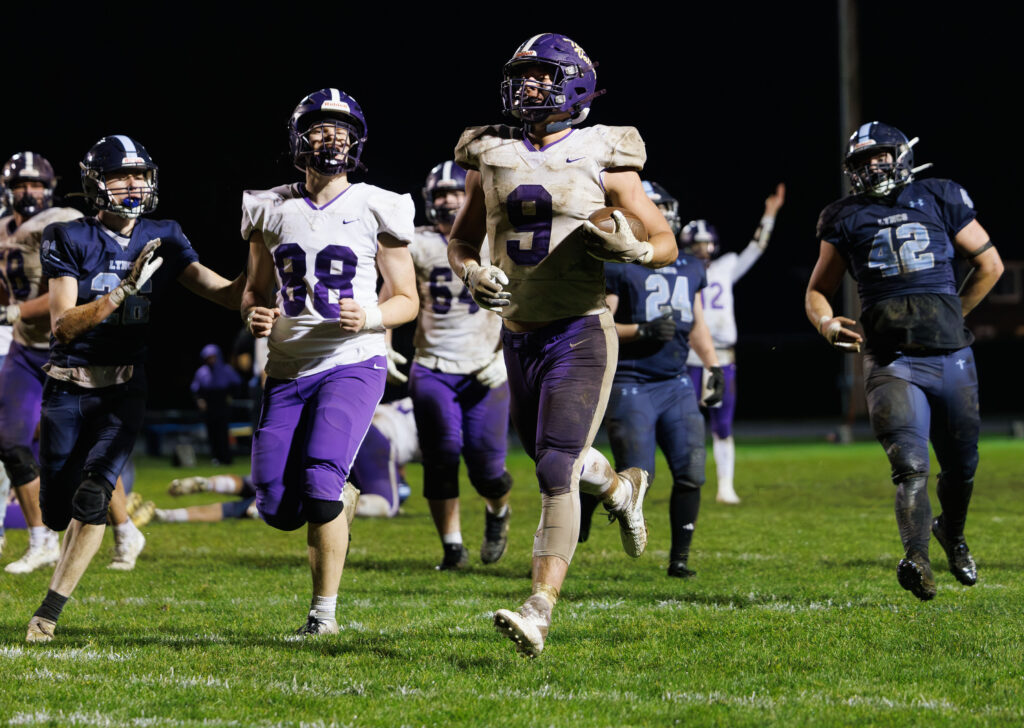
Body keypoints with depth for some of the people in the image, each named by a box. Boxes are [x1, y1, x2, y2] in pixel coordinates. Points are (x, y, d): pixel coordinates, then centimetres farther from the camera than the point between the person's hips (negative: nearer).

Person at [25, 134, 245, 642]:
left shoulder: (161, 239, 2)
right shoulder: (69, 240, -8)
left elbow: (228, 294, 1)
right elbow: (63, 325, -17)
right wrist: (124, 290, -26)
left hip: (124, 389, 1)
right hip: (69, 388, -1)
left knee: (92, 496, -19)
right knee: (58, 512, 3)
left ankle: (47, 616, -13)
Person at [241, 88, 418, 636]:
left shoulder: (374, 210, -1)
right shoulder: (271, 211, 7)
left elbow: (406, 299, 4)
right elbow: (255, 289, 18)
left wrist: (371, 318, -16)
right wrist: (254, 314, -5)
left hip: (352, 365, -4)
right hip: (288, 370, 4)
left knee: (320, 481, -22)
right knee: (279, 509, -3)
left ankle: (324, 612, -8)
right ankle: (341, 501, 33)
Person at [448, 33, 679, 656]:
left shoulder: (602, 159, -4)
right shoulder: (493, 158, 7)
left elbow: (666, 244, 2)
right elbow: (462, 241, 18)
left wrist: (630, 250, -20)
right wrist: (472, 273, -4)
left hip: (580, 332, -6)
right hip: (520, 334, 6)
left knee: (557, 470, -16)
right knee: (552, 457, 21)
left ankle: (541, 608, -20)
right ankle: (622, 491, 54)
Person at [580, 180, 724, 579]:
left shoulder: (690, 268, 14)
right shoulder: (616, 268, -6)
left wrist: (714, 367, 15)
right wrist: (643, 330, -21)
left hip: (676, 384, 6)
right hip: (630, 384, -6)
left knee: (690, 473, -4)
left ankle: (680, 556, 8)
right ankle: (581, 503, 15)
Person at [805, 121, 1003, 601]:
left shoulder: (941, 200, 8)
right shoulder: (846, 219, 10)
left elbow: (990, 264, 17)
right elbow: (817, 291, 17)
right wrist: (827, 323, -4)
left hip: (951, 357, 2)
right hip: (892, 360, -2)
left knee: (961, 464, 13)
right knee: (910, 465, -20)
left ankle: (952, 533, 41)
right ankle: (916, 559, -30)